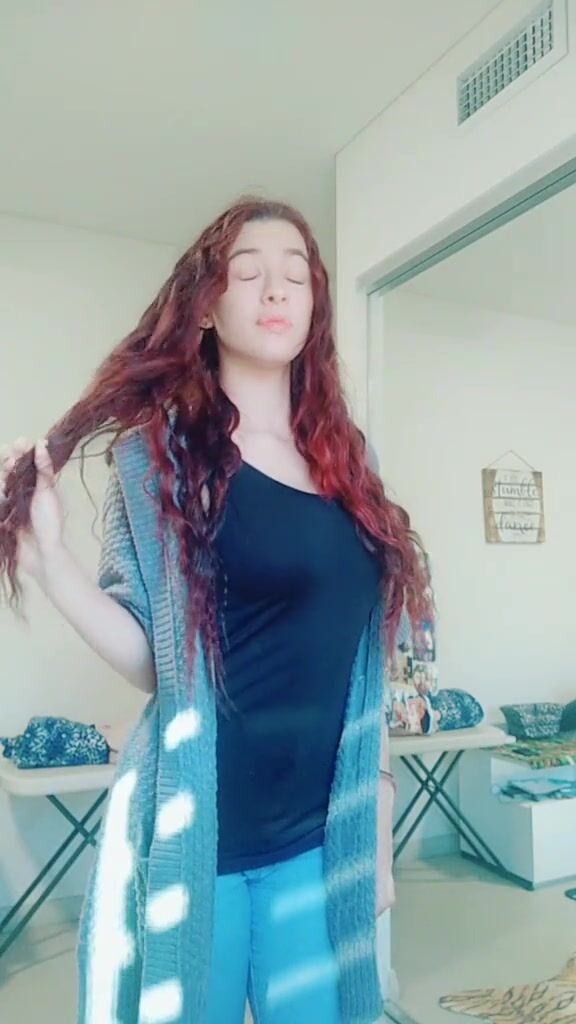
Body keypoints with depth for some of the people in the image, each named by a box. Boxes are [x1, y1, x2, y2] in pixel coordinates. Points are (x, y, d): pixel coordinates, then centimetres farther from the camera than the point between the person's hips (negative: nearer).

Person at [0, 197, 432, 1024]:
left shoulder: (346, 459, 5)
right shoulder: (160, 451, -6)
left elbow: (357, 662, 9)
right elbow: (158, 663, -8)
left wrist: (379, 823, 10)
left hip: (319, 837, 4)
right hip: (196, 835, -3)